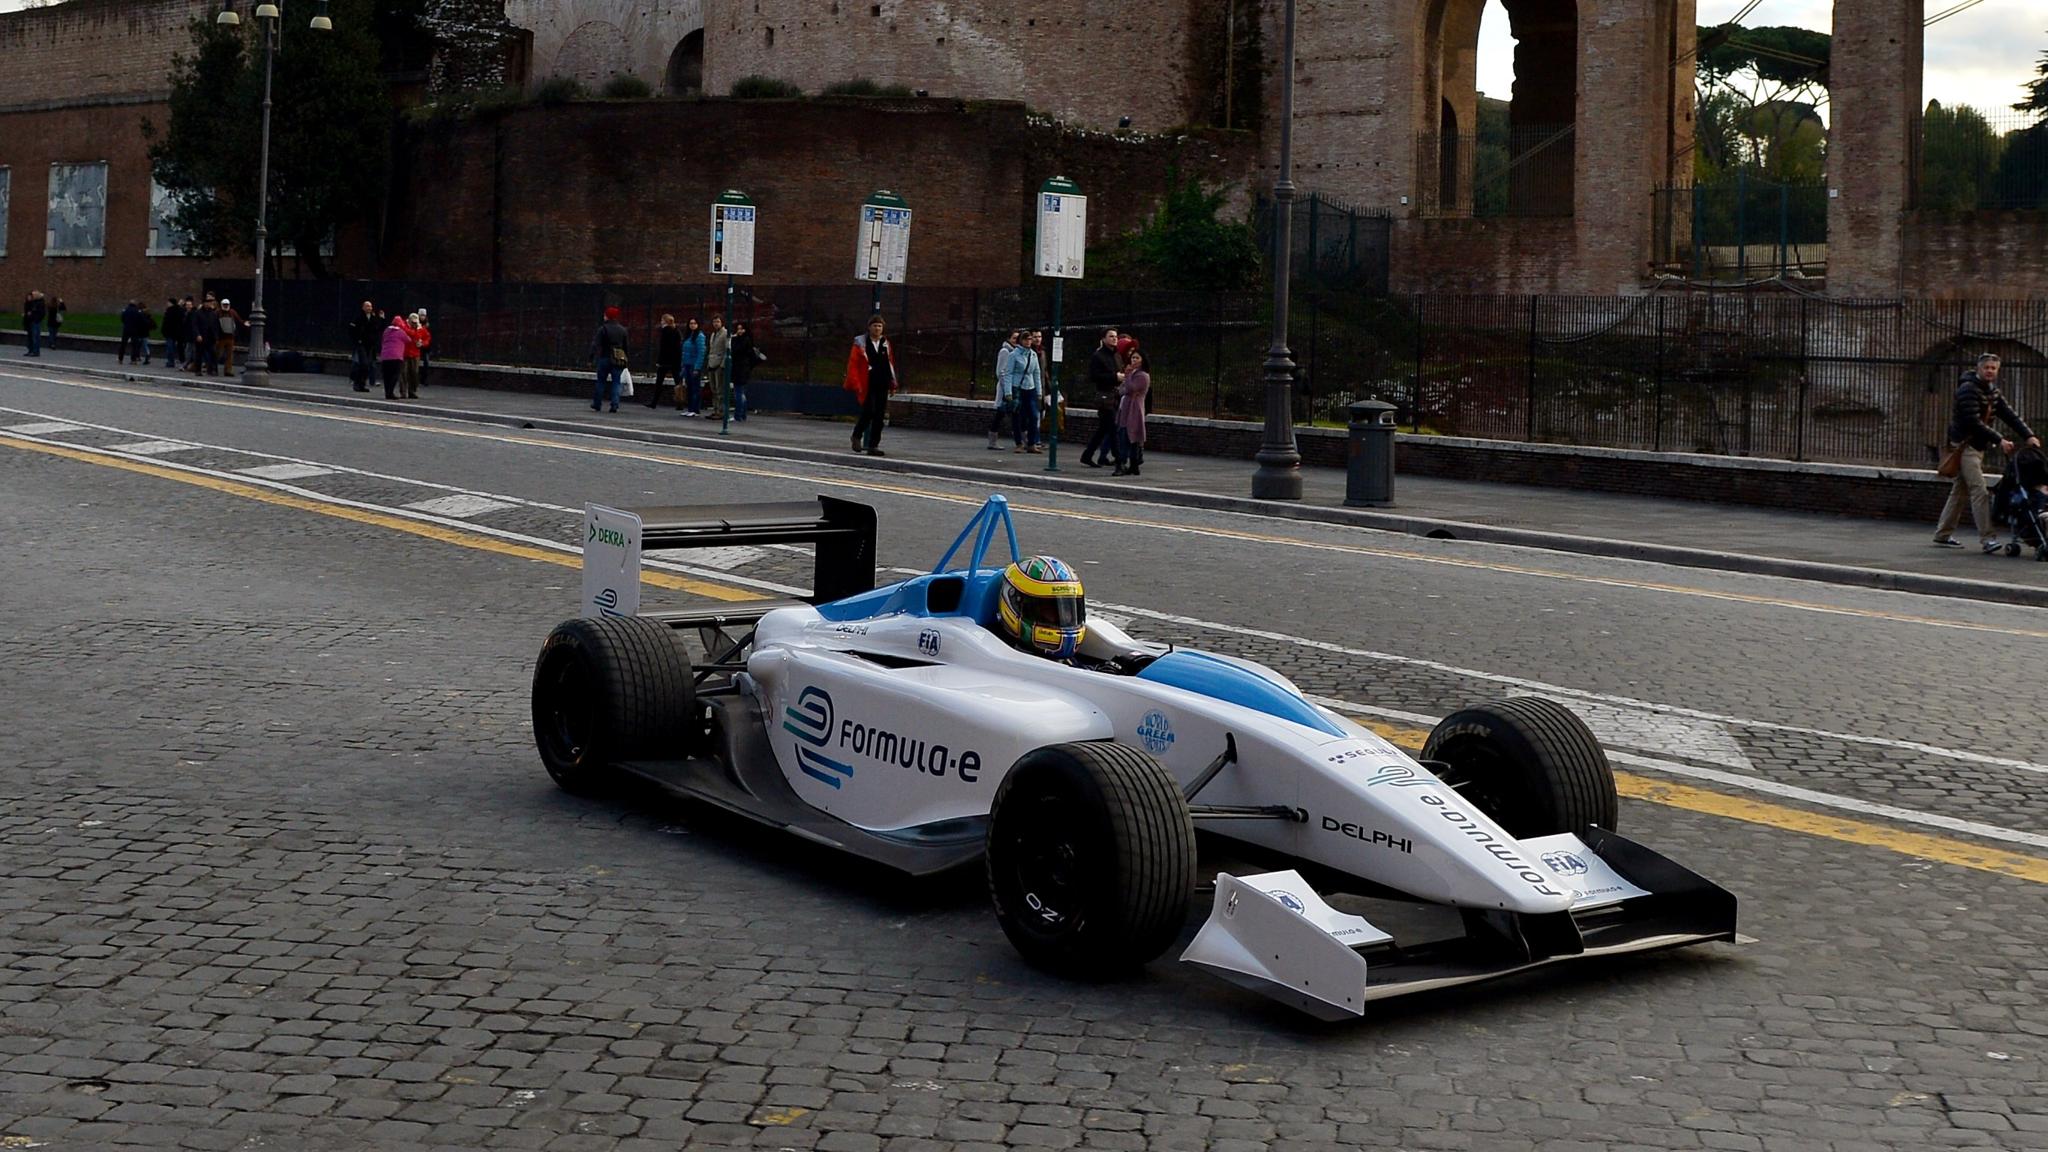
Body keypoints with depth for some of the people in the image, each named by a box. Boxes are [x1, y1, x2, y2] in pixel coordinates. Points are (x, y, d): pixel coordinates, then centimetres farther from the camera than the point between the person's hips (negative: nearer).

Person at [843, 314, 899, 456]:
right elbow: (852, 365, -3)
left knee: (879, 416, 1)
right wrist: (856, 384, -10)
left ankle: (873, 445, 7)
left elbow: (890, 364, 19)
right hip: (867, 386, -4)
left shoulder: (886, 344, 13)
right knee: (869, 412, -14)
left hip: (882, 386, 5)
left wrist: (893, 382, 12)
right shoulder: (861, 344, -1)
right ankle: (857, 435, 12)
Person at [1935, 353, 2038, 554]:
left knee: (1960, 491, 11)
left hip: (1978, 446, 9)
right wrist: (1999, 441, -26)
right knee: (1980, 491, -16)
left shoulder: (1993, 392, 14)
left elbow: (2009, 415, 5)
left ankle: (1942, 535, 17)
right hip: (1965, 446, -9)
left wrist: (2028, 435, -9)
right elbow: (1974, 422, -23)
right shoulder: (1968, 390, -14)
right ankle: (1987, 538, -21)